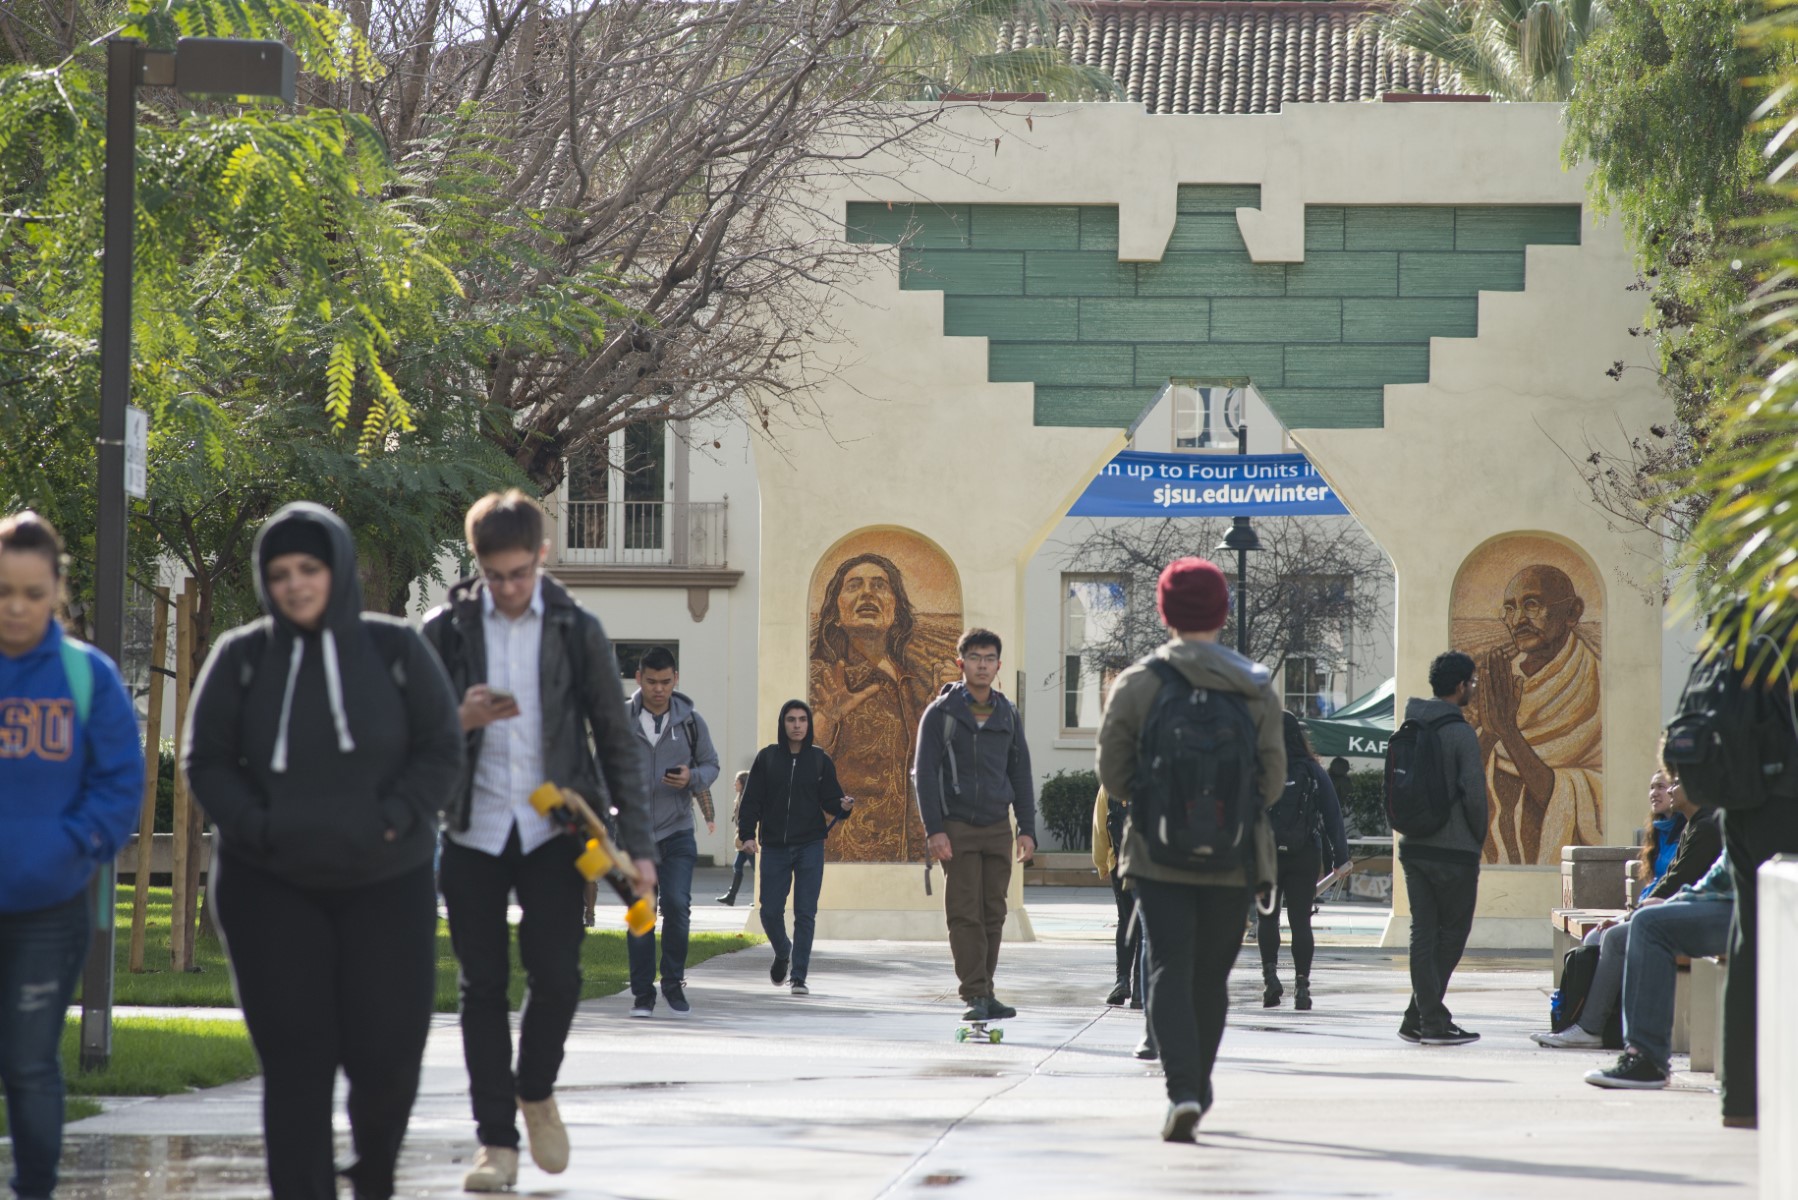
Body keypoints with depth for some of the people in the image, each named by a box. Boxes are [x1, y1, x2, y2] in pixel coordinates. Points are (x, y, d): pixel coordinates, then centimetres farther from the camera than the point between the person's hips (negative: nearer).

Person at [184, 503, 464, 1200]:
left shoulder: (396, 651, 3)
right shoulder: (242, 658, 3)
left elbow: (441, 751, 5)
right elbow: (204, 761, 6)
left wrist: (394, 820, -11)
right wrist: (254, 826, -10)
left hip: (386, 883, 0)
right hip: (270, 887, 0)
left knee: (388, 1053, -1)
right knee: (295, 1062, -4)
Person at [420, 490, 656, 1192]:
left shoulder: (577, 632, 4)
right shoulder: (445, 632, 3)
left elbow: (617, 741, 7)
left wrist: (638, 845, 1)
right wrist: (460, 721, -16)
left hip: (553, 830, 0)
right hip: (474, 833, 0)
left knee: (556, 975, -9)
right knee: (483, 984, 0)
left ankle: (536, 1092, 19)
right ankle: (496, 1141, 6)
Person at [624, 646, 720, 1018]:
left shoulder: (690, 720, 2)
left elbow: (711, 764, 10)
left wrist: (692, 778, -10)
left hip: (677, 831, 0)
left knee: (677, 904, -11)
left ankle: (673, 983, 6)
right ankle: (642, 993, 7)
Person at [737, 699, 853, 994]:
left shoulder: (820, 760, 4)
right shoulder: (767, 758, 3)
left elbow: (830, 799, 5)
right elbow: (751, 800, 2)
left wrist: (843, 805, -17)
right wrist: (747, 834, -9)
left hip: (810, 847, -1)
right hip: (774, 847, 1)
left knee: (805, 914, -4)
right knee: (770, 911, 2)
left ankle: (799, 977, 0)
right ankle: (782, 953, 33)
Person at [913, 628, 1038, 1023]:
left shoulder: (1007, 715, 13)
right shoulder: (941, 713, 0)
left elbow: (1020, 774, 16)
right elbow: (925, 773, -3)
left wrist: (1027, 828, 8)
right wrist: (934, 829, -12)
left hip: (998, 828, 4)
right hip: (957, 828, -4)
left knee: (993, 914, 3)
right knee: (965, 914, -8)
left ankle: (986, 994, 8)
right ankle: (975, 995, -10)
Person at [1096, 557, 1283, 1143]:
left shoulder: (1136, 684, -4)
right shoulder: (1257, 689, -1)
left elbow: (1113, 774, -2)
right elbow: (1273, 779, -1)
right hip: (1233, 858, 1)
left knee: (1169, 972, -4)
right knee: (1212, 976, 15)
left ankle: (1182, 1090, -21)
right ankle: (1197, 1087, 26)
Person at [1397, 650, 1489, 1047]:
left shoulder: (1409, 729, 9)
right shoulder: (1460, 732, -13)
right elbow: (1474, 792, -16)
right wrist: (1478, 838, -1)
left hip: (1413, 847, 6)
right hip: (1454, 850, -6)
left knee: (1423, 933, 8)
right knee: (1452, 934, 3)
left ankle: (1428, 1018, 5)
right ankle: (1422, 1016, 0)